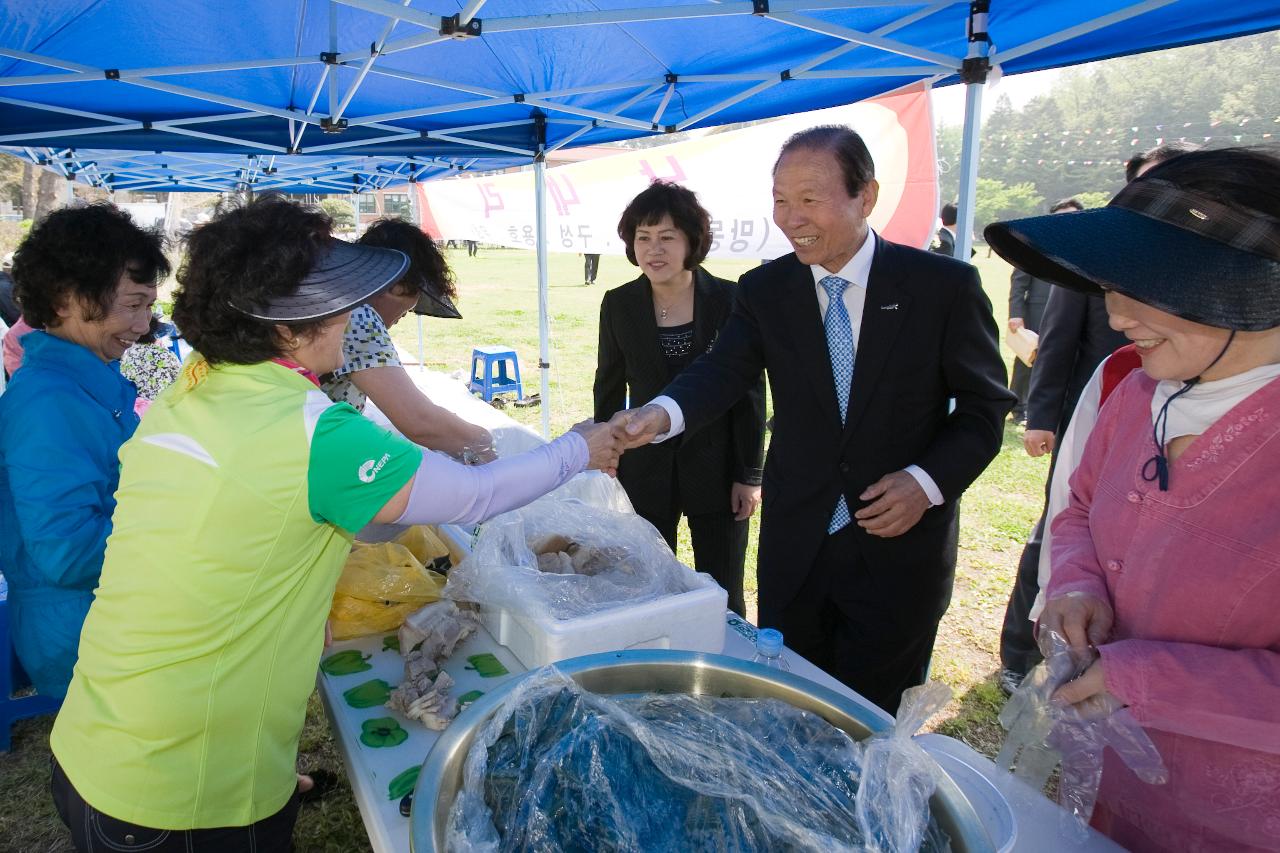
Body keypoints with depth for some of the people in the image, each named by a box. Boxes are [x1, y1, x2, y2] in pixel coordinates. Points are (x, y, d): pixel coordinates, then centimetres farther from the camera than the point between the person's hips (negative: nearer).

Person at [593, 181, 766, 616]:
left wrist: (749, 475, -5)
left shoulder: (730, 301, -8)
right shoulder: (618, 305, -1)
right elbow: (609, 390, 7)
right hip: (646, 469, 2)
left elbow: (750, 391, -4)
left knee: (723, 598, 10)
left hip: (716, 467, -2)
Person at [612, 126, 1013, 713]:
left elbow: (985, 405, -3)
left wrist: (928, 481, -17)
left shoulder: (945, 285, -7)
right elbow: (722, 373, -12)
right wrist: (660, 414, -32)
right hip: (794, 547, 2)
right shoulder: (764, 290, 0)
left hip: (898, 545, -2)